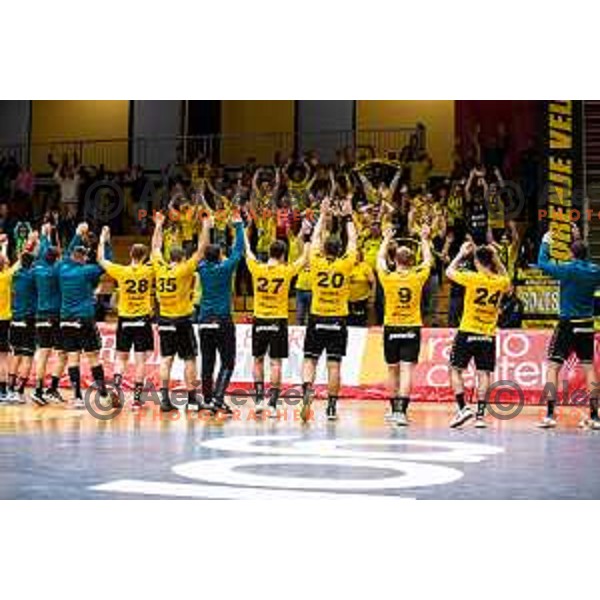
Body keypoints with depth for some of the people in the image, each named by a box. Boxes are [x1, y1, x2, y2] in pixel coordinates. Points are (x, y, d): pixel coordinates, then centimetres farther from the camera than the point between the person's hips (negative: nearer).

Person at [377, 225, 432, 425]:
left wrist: (387, 239, 27)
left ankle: (395, 409, 24)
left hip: (391, 328, 1)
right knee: (407, 370, -6)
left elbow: (380, 259, 15)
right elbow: (428, 260, 15)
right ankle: (401, 410, -18)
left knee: (393, 370, 13)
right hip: (412, 328, -1)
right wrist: (424, 239, 27)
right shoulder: (418, 277, -5)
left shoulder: (388, 277, -5)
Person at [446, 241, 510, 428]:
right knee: (484, 374, 4)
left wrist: (462, 253, 17)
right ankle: (480, 415, 1)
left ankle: (463, 408, -5)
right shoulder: (501, 282, 0)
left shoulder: (472, 278, -10)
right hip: (488, 335, 3)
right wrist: (497, 258, 21)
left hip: (467, 332, -3)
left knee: (456, 370, 6)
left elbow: (449, 271, 7)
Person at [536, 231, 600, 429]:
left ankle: (550, 415, -10)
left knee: (553, 367, -2)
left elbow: (542, 263, -3)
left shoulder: (567, 269, -11)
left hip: (568, 325, -5)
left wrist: (545, 243, 12)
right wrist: (580, 242, 31)